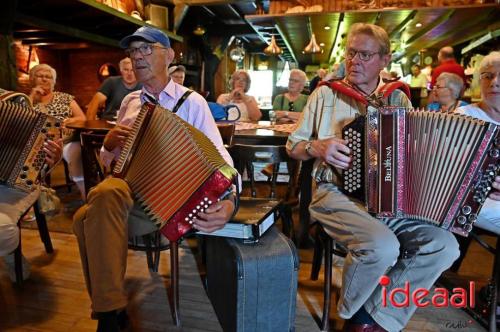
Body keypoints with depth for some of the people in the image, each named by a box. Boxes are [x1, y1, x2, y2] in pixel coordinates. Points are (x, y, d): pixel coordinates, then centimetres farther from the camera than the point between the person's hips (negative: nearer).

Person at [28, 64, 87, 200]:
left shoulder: (64, 97, 19)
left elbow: (82, 118, 12)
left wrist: (69, 120, -11)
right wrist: (32, 97, 3)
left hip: (68, 141, 0)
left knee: (76, 153, -36)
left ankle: (87, 197, -30)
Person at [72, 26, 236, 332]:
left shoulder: (192, 102, 1)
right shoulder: (129, 102, 17)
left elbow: (219, 156, -12)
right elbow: (109, 161, 23)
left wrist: (228, 200, -31)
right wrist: (110, 143, -1)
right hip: (126, 193, 5)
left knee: (105, 194, -32)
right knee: (85, 218, -25)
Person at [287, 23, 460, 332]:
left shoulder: (399, 99, 12)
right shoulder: (325, 94, 5)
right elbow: (294, 146, 8)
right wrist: (317, 147, -13)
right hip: (337, 193, -4)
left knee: (445, 246, -16)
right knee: (383, 247, -30)